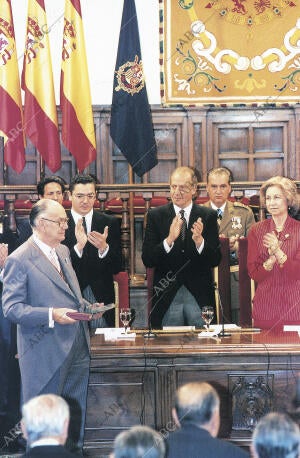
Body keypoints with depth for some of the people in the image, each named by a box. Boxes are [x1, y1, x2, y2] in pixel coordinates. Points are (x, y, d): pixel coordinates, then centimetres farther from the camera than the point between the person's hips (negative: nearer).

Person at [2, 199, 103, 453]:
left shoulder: (63, 251, 13)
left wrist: (87, 306, 5)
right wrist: (52, 315, -26)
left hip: (76, 347, 8)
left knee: (77, 416, 13)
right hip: (45, 354, -8)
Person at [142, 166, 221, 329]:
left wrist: (199, 240, -20)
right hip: (167, 296, 0)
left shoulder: (208, 216, 3)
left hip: (199, 297, 0)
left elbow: (215, 260, -1)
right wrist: (169, 239, -21)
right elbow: (147, 260, -5)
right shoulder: (155, 216, 2)